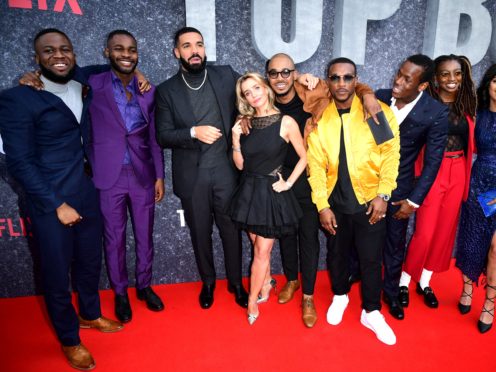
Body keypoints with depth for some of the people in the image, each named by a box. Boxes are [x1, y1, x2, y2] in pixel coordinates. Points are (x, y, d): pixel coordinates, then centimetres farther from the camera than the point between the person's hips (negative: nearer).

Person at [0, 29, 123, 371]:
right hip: (50, 202, -5)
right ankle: (69, 339, 35)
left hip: (88, 193, 5)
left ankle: (90, 314, 47)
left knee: (90, 262, 21)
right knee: (57, 273, 12)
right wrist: (56, 205, -14)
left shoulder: (81, 82, 2)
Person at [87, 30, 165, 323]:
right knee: (114, 239, 11)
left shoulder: (148, 91, 5)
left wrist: (160, 176, 6)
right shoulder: (93, 85, -2)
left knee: (145, 236, 14)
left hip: (143, 175, 2)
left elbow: (154, 138, 7)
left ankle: (144, 286, 35)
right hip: (108, 176, -2)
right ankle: (120, 292, 32)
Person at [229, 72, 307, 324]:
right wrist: (236, 139, -10)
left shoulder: (285, 122, -10)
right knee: (258, 246, 16)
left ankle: (252, 300, 22)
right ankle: (266, 283, 41)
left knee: (262, 251, 5)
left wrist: (288, 183, -8)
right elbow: (240, 164, 3)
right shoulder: (245, 123, 2)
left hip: (272, 192, -4)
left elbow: (304, 157, -1)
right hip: (249, 190, 4)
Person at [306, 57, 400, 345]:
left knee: (371, 259, 8)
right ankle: (340, 296, 44)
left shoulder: (379, 111, -7)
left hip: (370, 200, -1)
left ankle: (371, 312, 30)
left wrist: (383, 195, -11)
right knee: (337, 254, 17)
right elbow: (316, 165, -4)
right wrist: (322, 206, -7)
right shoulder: (319, 118, -3)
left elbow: (391, 154, -5)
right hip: (334, 201, 2)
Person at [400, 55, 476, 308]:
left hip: (458, 174, 6)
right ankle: (404, 280, 20)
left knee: (445, 231, 12)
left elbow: (471, 143, 14)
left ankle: (424, 282, 30)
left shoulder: (465, 106, 9)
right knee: (425, 232, -3)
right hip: (433, 172, -6)